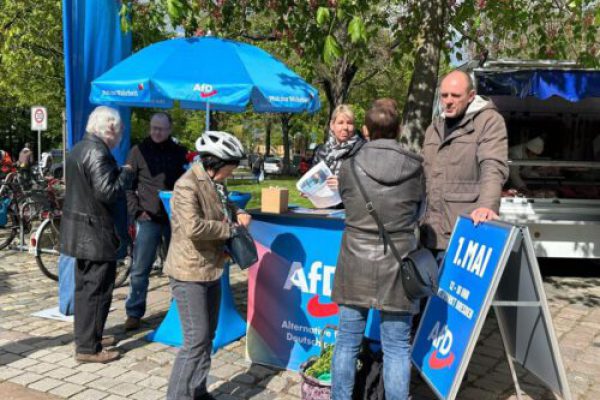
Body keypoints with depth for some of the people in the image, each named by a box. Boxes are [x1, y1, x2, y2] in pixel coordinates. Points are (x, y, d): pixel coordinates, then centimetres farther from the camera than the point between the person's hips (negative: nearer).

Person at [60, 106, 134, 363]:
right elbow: (108, 193, -25)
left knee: (85, 287, 19)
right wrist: (126, 174, -10)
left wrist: (118, 173, 11)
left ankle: (85, 335, 31)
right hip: (96, 232, -10)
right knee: (97, 290, -2)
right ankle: (88, 348, 4)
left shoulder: (79, 148, 12)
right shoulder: (98, 153, -19)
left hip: (81, 230, 10)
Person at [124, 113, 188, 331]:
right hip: (148, 218, -2)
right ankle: (134, 313, 11)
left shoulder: (179, 152, 7)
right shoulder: (139, 151, 1)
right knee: (140, 269, 1)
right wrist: (136, 210, -8)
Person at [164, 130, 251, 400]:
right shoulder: (187, 185, -20)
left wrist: (238, 213, 4)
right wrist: (229, 228, -18)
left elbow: (224, 206, 27)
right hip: (189, 272, -9)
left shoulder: (216, 183, 8)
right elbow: (193, 226, -32)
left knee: (207, 336, 17)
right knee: (196, 340, -7)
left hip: (210, 269, 10)